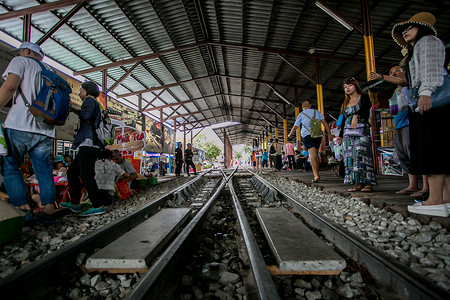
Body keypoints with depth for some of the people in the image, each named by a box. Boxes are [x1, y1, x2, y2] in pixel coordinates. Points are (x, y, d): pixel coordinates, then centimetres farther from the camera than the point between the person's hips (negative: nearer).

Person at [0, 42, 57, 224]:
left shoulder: (21, 61, 8)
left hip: (20, 124, -5)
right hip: (46, 129, 5)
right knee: (43, 170, 5)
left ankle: (24, 209, -3)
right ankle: (49, 212, 3)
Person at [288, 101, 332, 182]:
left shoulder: (301, 115, 9)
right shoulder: (316, 112, 17)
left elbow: (294, 127, 13)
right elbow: (324, 122, 7)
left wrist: (289, 135, 29)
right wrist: (329, 133, 7)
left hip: (307, 135, -4)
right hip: (318, 135, 4)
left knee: (312, 155, -14)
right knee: (316, 154, 15)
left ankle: (316, 176, -25)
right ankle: (317, 173, 20)